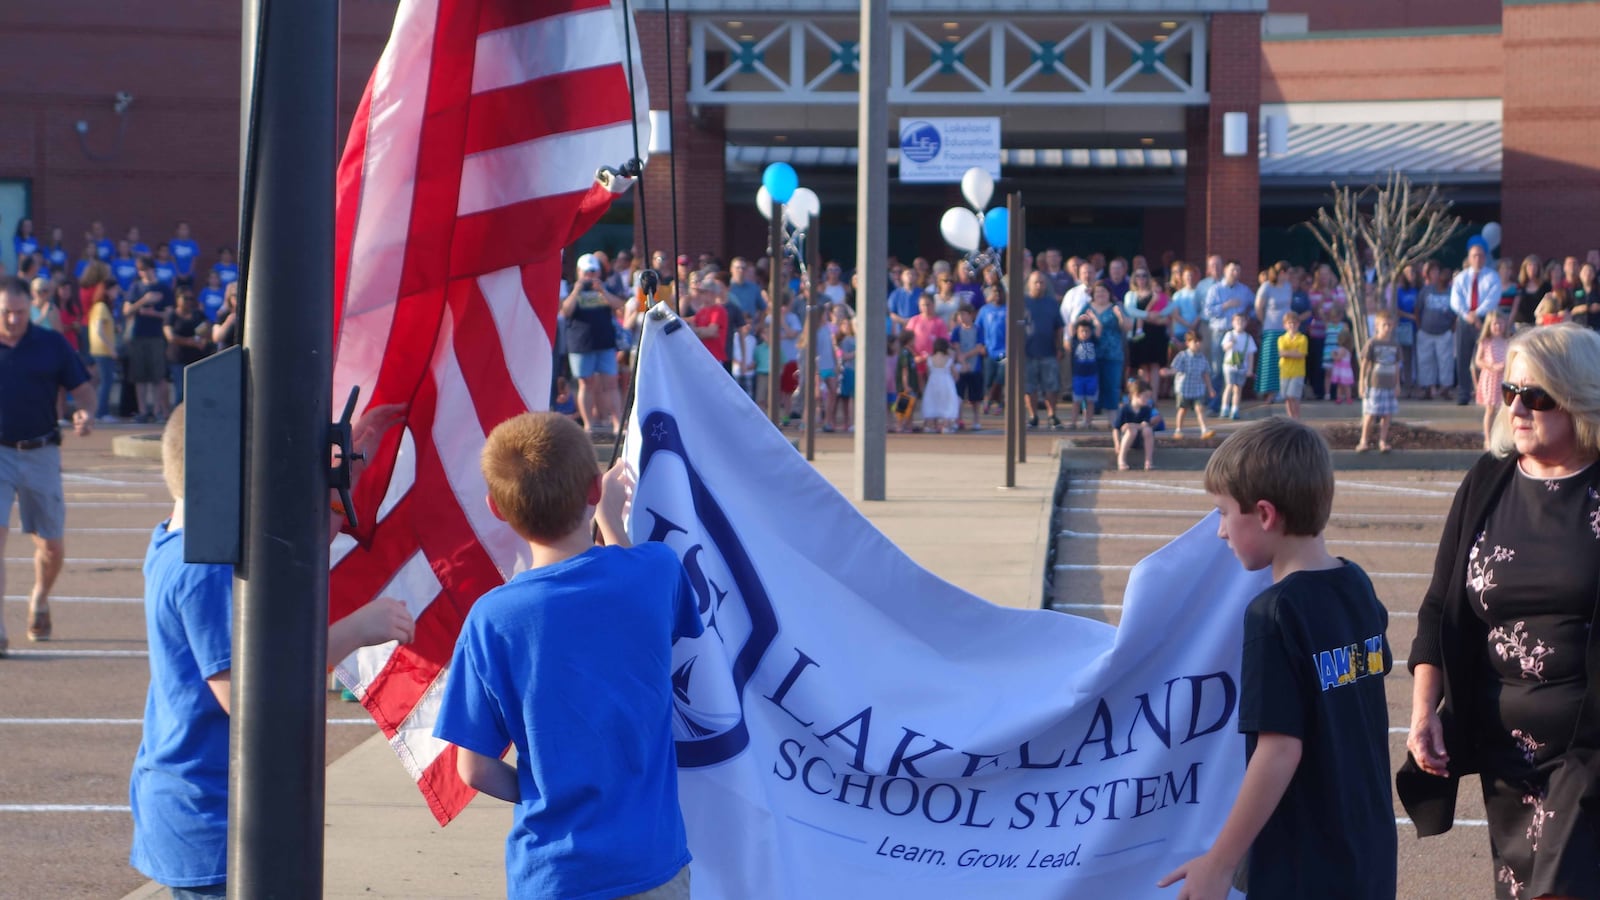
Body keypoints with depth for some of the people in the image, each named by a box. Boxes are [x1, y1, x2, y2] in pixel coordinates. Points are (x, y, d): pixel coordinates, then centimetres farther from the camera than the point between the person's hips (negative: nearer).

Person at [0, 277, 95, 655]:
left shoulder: (52, 344, 3)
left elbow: (82, 388, 7)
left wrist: (85, 412, -15)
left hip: (41, 454, 1)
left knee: (51, 545, 9)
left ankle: (39, 601, 40)